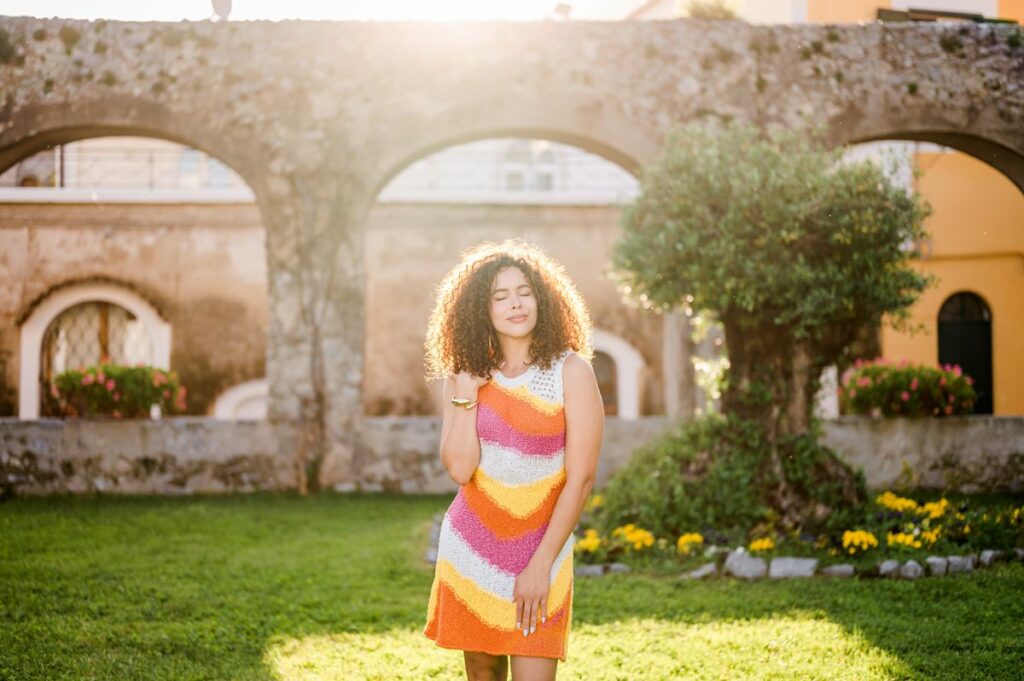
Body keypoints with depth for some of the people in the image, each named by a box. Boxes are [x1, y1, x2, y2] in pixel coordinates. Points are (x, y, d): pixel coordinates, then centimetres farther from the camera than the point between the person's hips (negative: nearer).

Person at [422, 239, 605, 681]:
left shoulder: (570, 371, -8)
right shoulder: (465, 375, 2)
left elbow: (580, 479, -11)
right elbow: (459, 469, -10)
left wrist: (541, 565, -13)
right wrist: (466, 395, -14)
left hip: (540, 550, -3)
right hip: (470, 549, 3)